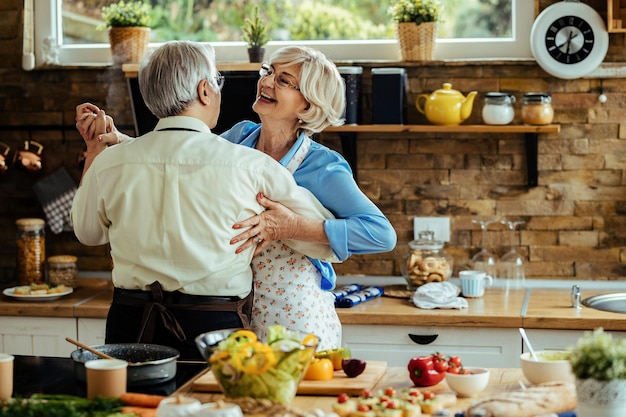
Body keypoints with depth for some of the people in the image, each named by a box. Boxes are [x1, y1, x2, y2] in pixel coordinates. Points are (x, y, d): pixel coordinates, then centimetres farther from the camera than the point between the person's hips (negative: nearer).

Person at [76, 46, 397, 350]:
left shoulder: (321, 166, -14)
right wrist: (117, 139, 2)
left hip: (297, 321, -5)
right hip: (236, 318, 5)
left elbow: (383, 233, -22)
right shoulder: (241, 137, 3)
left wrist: (290, 227, -28)